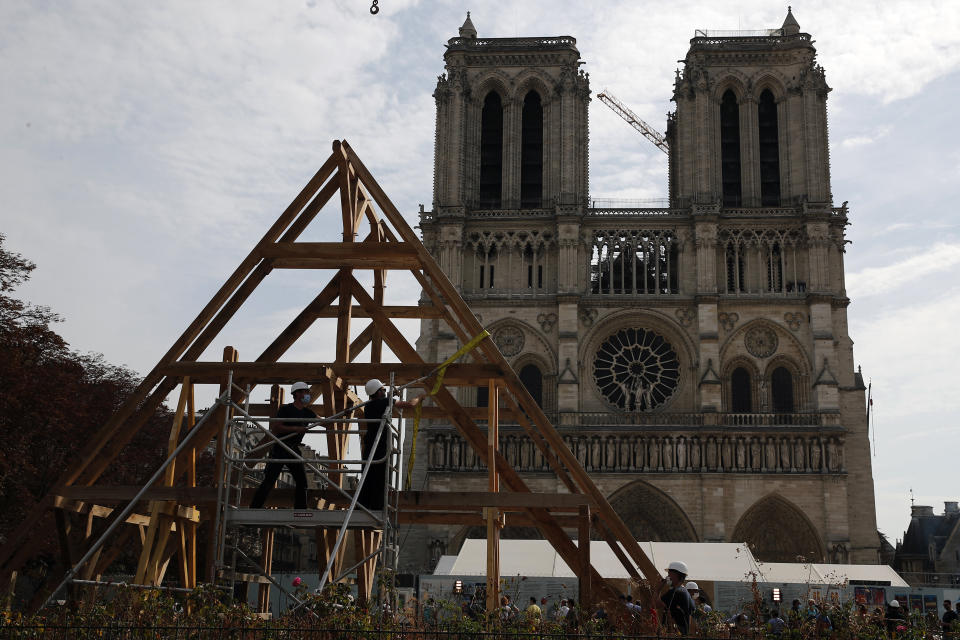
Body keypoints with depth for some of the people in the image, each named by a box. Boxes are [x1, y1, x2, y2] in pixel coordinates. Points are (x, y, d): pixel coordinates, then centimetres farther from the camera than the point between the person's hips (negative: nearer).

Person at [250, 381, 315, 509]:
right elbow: (276, 428, -16)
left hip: (294, 450, 7)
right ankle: (254, 508, -7)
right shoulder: (286, 409, -8)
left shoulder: (307, 412, 12)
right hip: (279, 449, -7)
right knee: (269, 481, -11)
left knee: (302, 481, 3)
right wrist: (296, 429, -22)